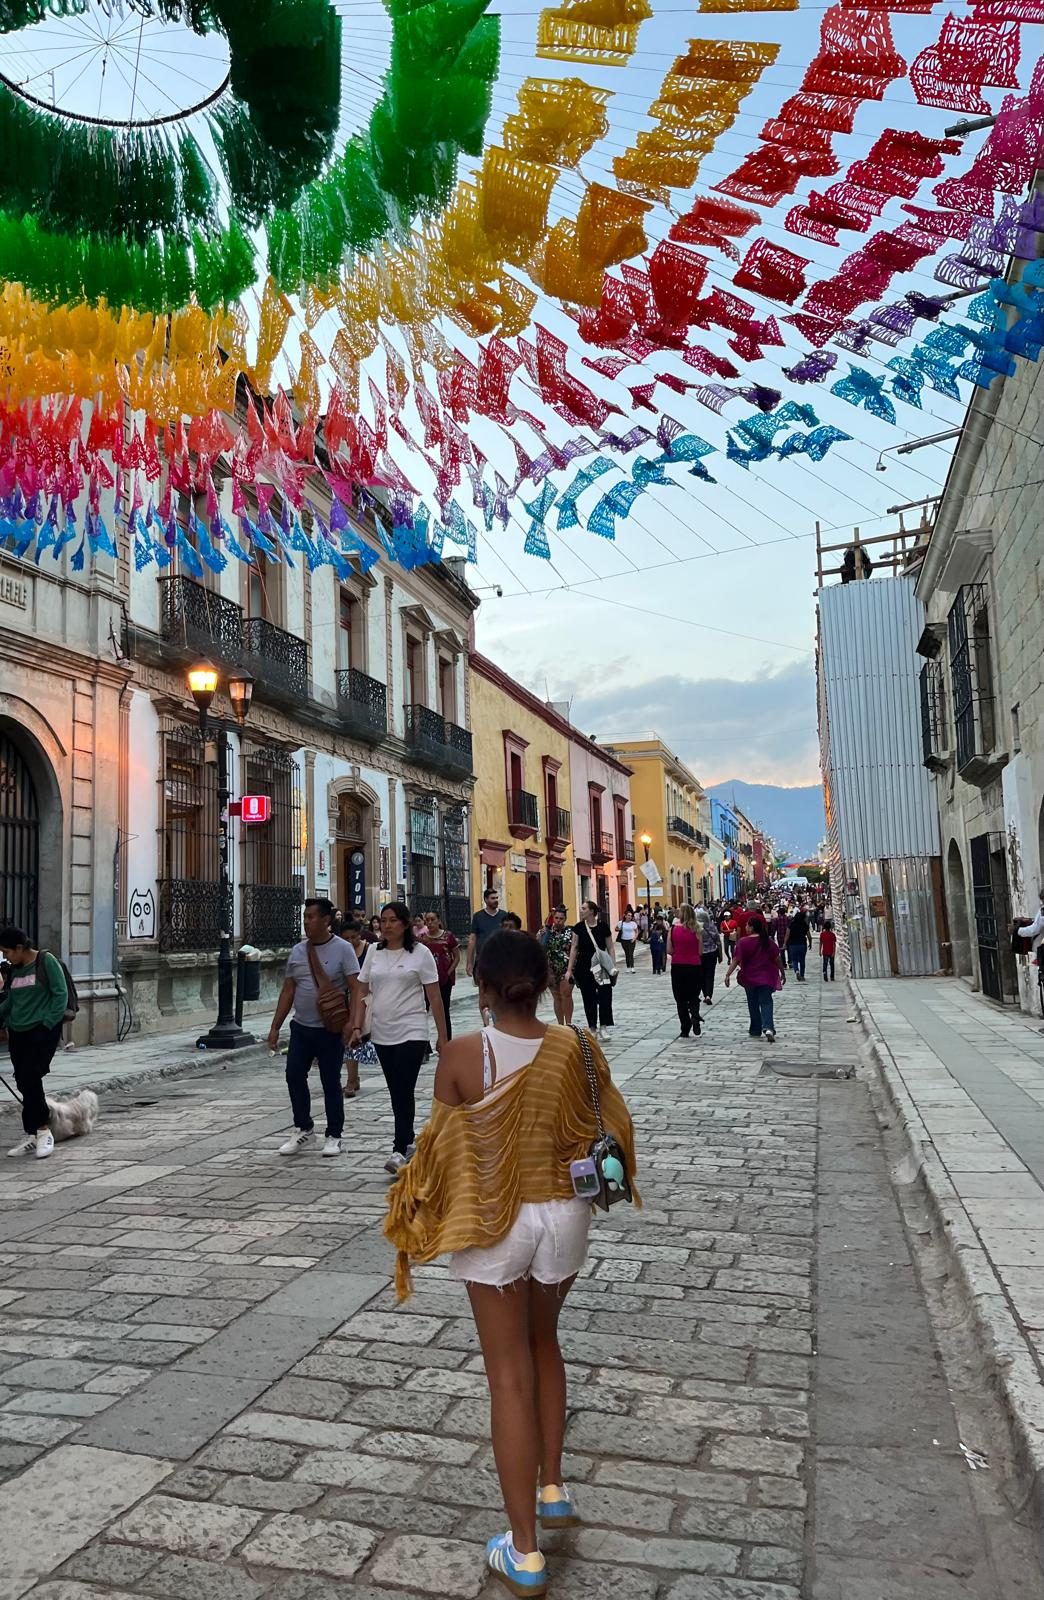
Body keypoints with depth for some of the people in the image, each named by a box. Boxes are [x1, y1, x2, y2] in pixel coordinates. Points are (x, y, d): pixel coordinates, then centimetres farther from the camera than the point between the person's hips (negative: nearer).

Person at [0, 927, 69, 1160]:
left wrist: (48, 1023, -12)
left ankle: (43, 1130, -3)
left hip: (43, 1030, -6)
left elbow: (61, 994, -8)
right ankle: (31, 1136, 12)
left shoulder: (46, 961, -7)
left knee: (30, 1078, -14)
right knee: (23, 1082, 5)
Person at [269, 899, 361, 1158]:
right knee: (294, 1076, 3)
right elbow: (287, 991, 10)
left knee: (331, 1082, 4)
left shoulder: (342, 949, -8)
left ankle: (334, 1136, 17)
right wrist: (275, 1027, 8)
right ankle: (302, 1129, 21)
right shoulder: (298, 951, 7)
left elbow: (354, 989, -11)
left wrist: (351, 1021, -23)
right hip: (301, 1027, 5)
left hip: (331, 1030, -5)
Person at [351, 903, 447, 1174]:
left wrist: (442, 1036, -5)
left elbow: (434, 997, -4)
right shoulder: (374, 951, 6)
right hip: (382, 1033, 5)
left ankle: (399, 1151, -10)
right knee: (396, 1092, 13)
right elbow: (362, 992, 9)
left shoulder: (420, 953, -5)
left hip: (411, 1032, -5)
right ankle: (408, 1141, 28)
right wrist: (357, 1026, -2)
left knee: (404, 1091, -11)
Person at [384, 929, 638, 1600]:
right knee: (543, 1342, 28)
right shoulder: (574, 1048, -12)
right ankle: (553, 1488, 40)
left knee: (509, 1375, 10)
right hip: (563, 1215, 3)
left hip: (492, 1223, -3)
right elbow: (608, 1133, -1)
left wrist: (416, 1226, 6)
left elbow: (442, 1152, -10)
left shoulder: (462, 1055, -18)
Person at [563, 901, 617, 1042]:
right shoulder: (578, 927, 0)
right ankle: (593, 1028, 18)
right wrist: (569, 969, 2)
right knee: (589, 999, 8)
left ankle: (604, 1027, -1)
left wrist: (613, 967, -5)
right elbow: (574, 948, 4)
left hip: (601, 967, -2)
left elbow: (610, 948, 0)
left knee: (605, 998, -11)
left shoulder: (603, 927, -6)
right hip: (584, 967, 2)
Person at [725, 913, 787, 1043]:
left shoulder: (743, 942, -11)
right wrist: (783, 973, 13)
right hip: (766, 977, 1)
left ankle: (756, 1031, 23)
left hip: (749, 978, -1)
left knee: (753, 1005, 15)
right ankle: (768, 1028, -21)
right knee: (766, 1003, 1)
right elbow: (777, 959, 1)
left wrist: (728, 975, -14)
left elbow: (736, 960, -15)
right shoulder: (769, 941, -2)